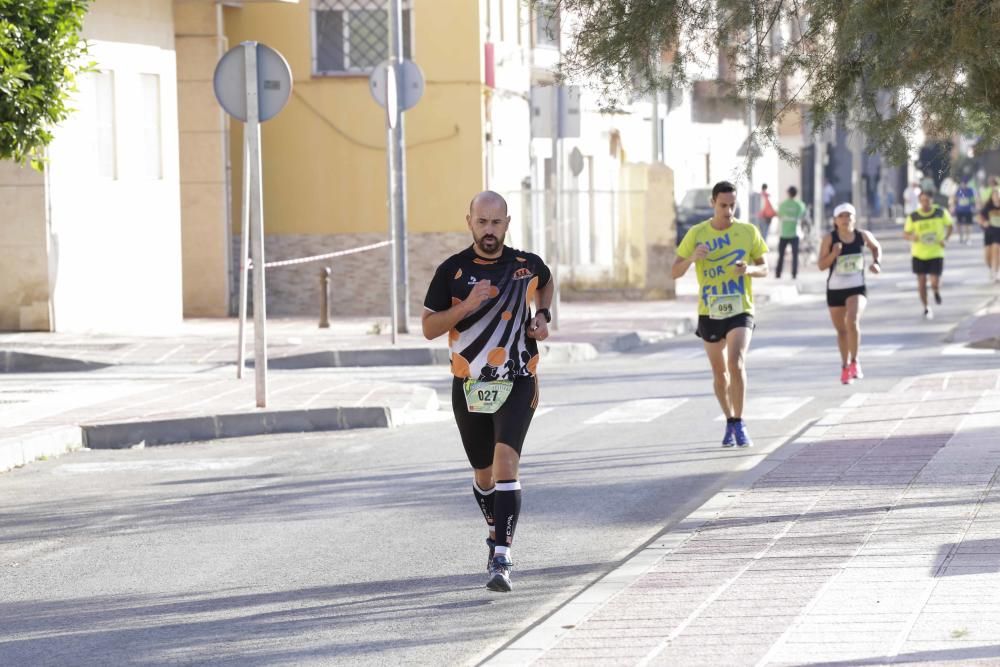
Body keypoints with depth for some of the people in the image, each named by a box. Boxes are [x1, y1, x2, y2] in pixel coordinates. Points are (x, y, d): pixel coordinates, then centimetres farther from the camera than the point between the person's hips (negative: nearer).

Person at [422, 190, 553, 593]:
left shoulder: (526, 265, 1)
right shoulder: (452, 270, -4)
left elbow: (546, 282, 26)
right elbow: (429, 328, -3)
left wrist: (542, 316, 8)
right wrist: (466, 306, -19)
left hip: (516, 383, -1)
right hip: (469, 387, 1)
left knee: (505, 462, -20)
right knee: (484, 474, 14)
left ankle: (502, 559, -25)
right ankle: (497, 533, 42)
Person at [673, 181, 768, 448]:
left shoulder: (749, 232, -1)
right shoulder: (697, 234, -1)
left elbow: (764, 268, 7)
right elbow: (675, 272, 0)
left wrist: (750, 269, -16)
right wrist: (692, 258, -20)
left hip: (740, 310, -2)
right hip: (709, 312, 2)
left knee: (736, 363, -21)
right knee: (719, 371, 11)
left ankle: (739, 424, -12)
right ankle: (730, 422, 29)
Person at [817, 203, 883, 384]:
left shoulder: (863, 236, -1)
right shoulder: (829, 239, -7)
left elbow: (876, 247, 20)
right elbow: (821, 265, -7)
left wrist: (877, 262, 2)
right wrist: (834, 254, -23)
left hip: (857, 288, -1)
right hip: (835, 289, 1)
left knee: (853, 322, -25)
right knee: (841, 330, 12)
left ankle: (854, 362, -10)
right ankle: (845, 366, 32)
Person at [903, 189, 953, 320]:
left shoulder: (941, 212, -6)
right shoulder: (913, 217, -7)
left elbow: (950, 226, 10)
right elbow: (905, 233, -1)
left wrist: (945, 239, -6)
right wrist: (911, 237, -25)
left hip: (936, 254, -1)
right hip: (919, 254, 1)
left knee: (935, 283, -9)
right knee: (921, 282, 5)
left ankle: (937, 292, 29)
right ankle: (926, 308, 26)